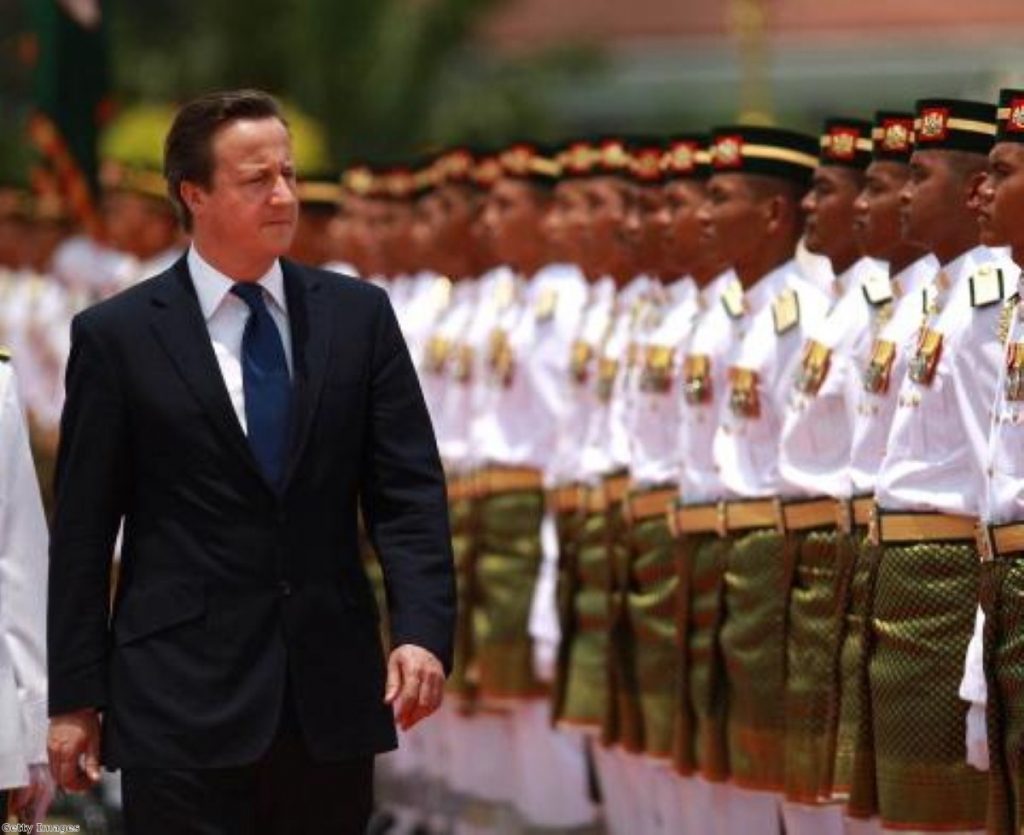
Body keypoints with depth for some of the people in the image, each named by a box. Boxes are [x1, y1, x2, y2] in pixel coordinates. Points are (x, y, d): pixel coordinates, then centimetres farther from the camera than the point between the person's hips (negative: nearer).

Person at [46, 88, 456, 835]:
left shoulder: (358, 315, 7)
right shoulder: (117, 336, 0)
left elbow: (409, 489, 3)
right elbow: (84, 528, 2)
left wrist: (422, 631, -11)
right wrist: (76, 696, 0)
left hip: (332, 690, 3)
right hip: (184, 697, -3)